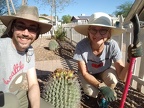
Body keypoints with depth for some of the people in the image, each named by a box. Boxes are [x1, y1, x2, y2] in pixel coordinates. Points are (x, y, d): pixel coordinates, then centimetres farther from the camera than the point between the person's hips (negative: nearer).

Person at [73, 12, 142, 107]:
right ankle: (97, 94, 13)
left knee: (112, 78, -30)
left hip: (105, 71, 1)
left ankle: (103, 97, 4)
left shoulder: (112, 46, -29)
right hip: (88, 74, -1)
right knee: (91, 92, -27)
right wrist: (101, 86, -34)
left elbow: (122, 77, -28)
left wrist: (130, 59, -45)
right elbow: (84, 73, -22)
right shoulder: (81, 46, -32)